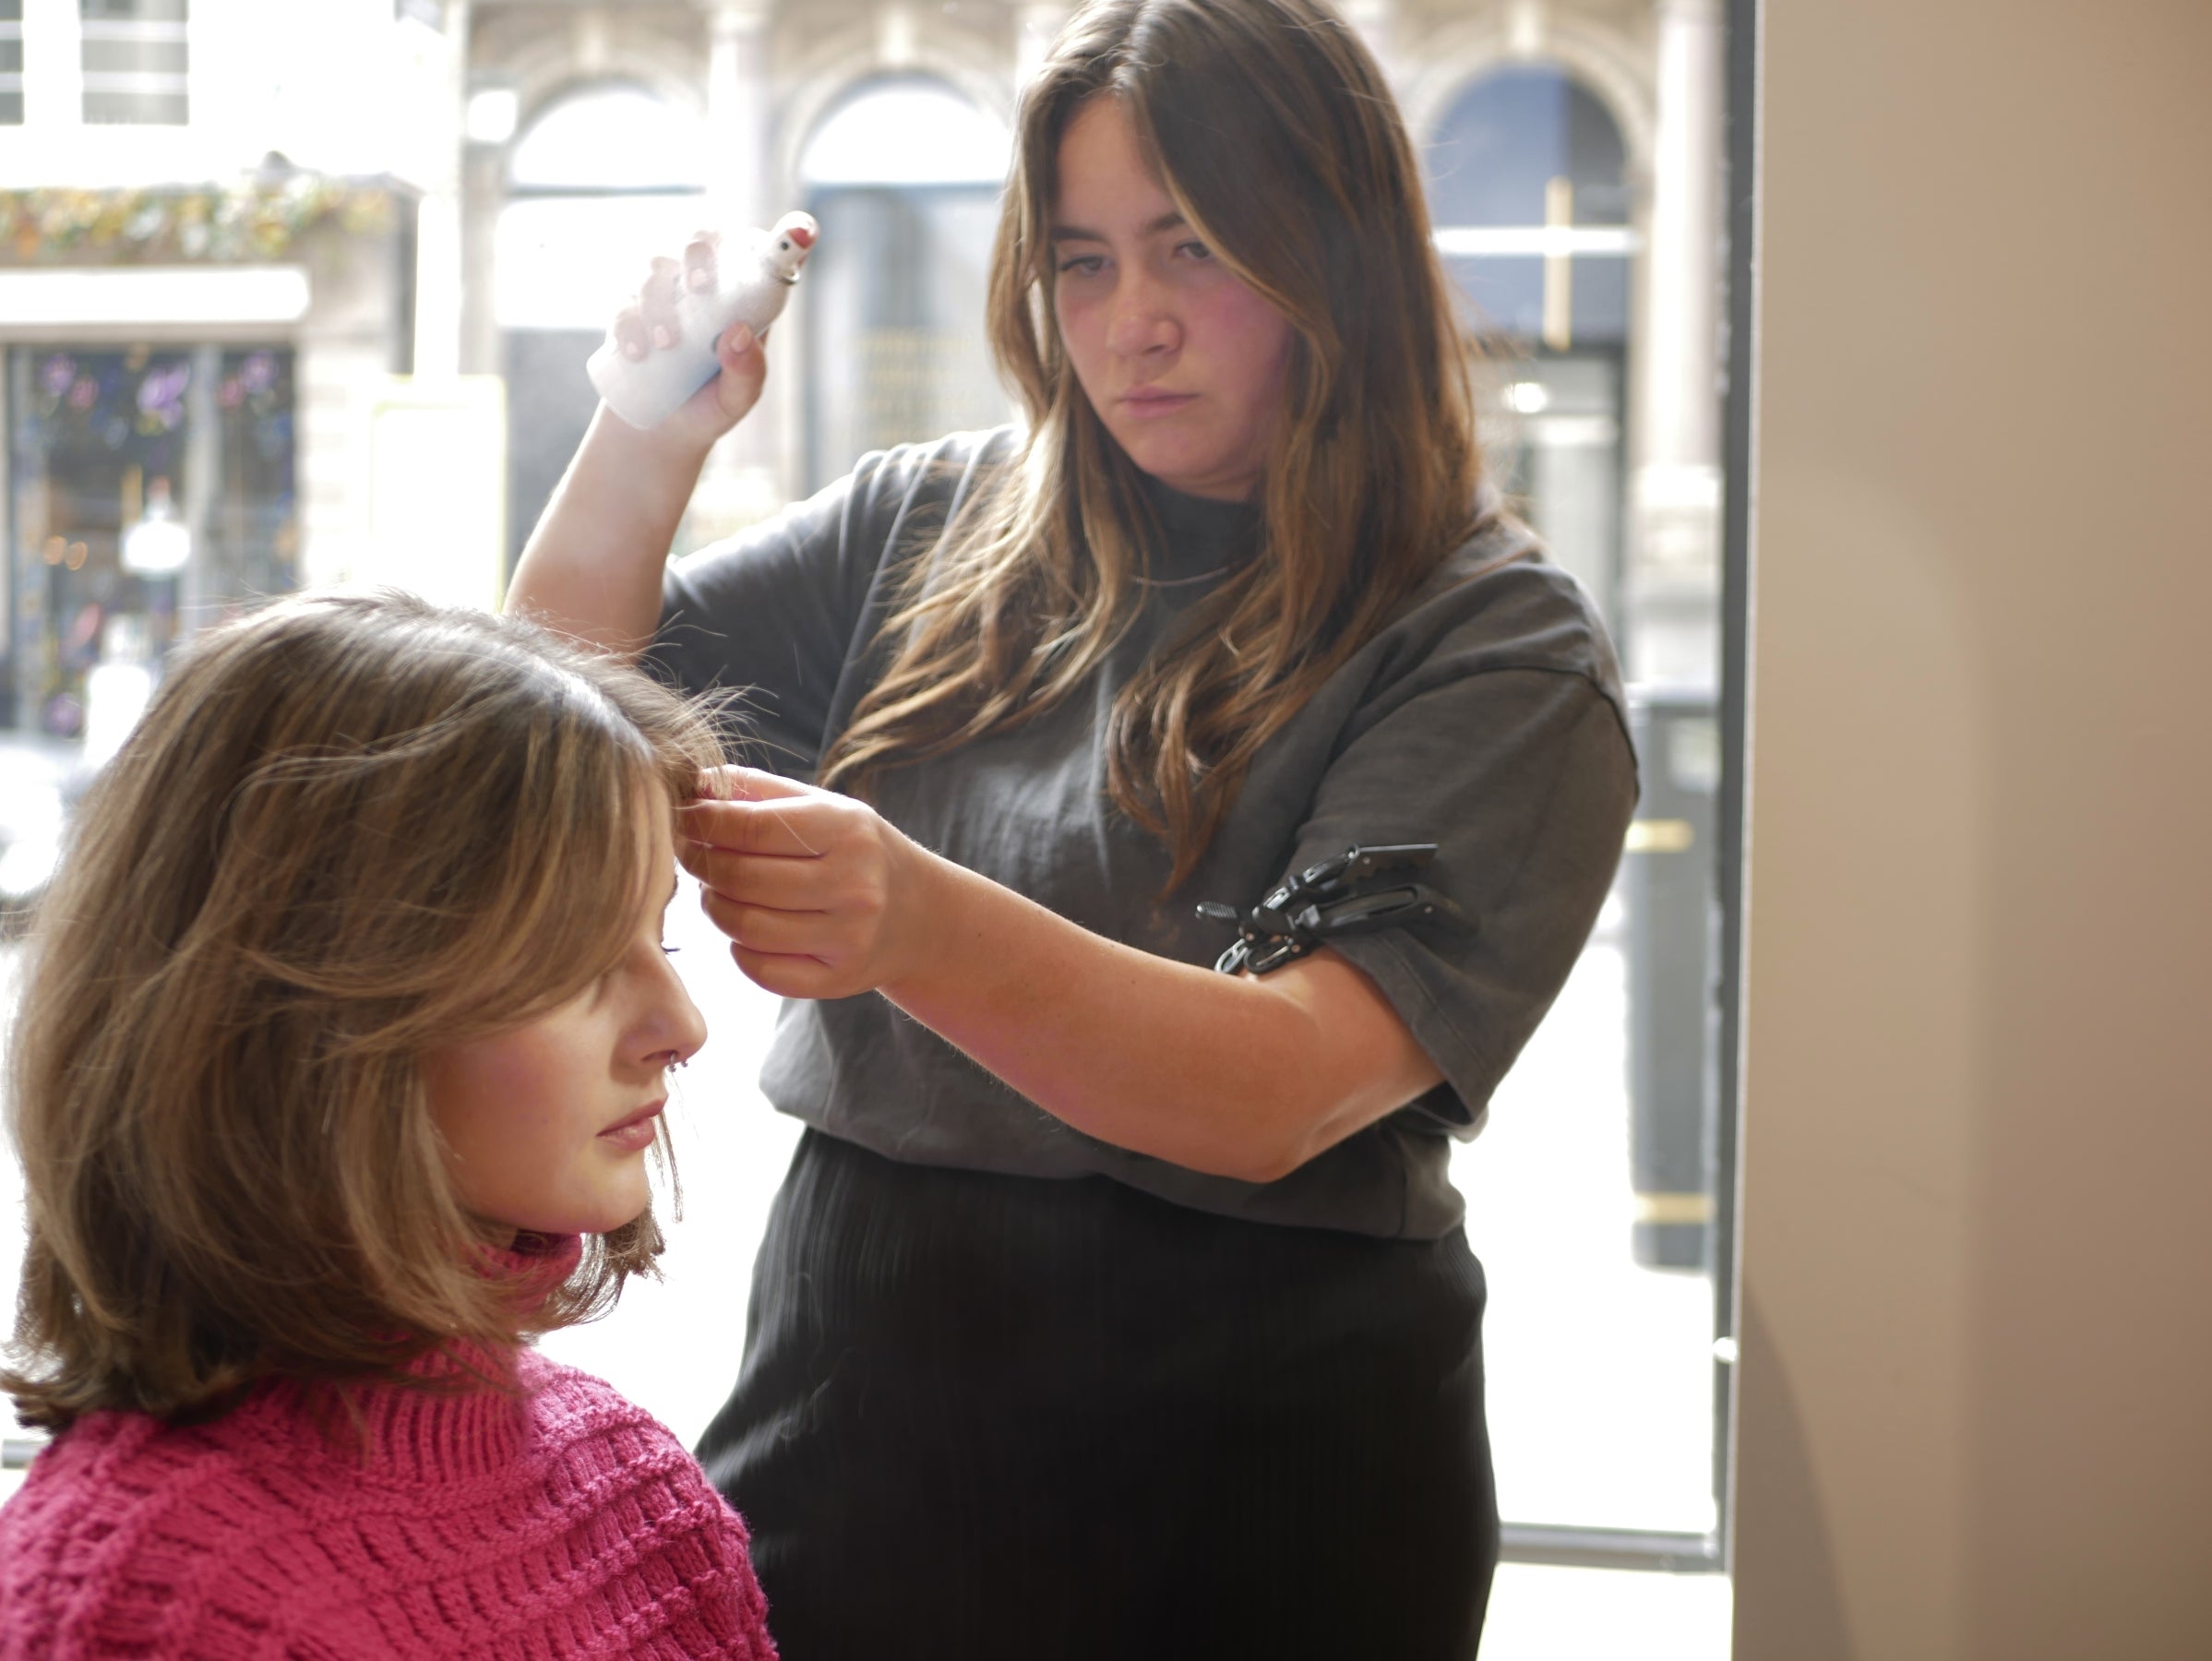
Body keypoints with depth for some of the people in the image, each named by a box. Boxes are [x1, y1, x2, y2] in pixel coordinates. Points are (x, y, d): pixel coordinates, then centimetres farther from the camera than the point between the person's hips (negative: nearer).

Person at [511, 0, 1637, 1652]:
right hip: (850, 1407, 4)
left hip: (1239, 1510, -4)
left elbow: (1284, 1091, -23)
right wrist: (649, 440, -7)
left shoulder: (1499, 649, -10)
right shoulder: (932, 525, 6)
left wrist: (923, 926, -39)